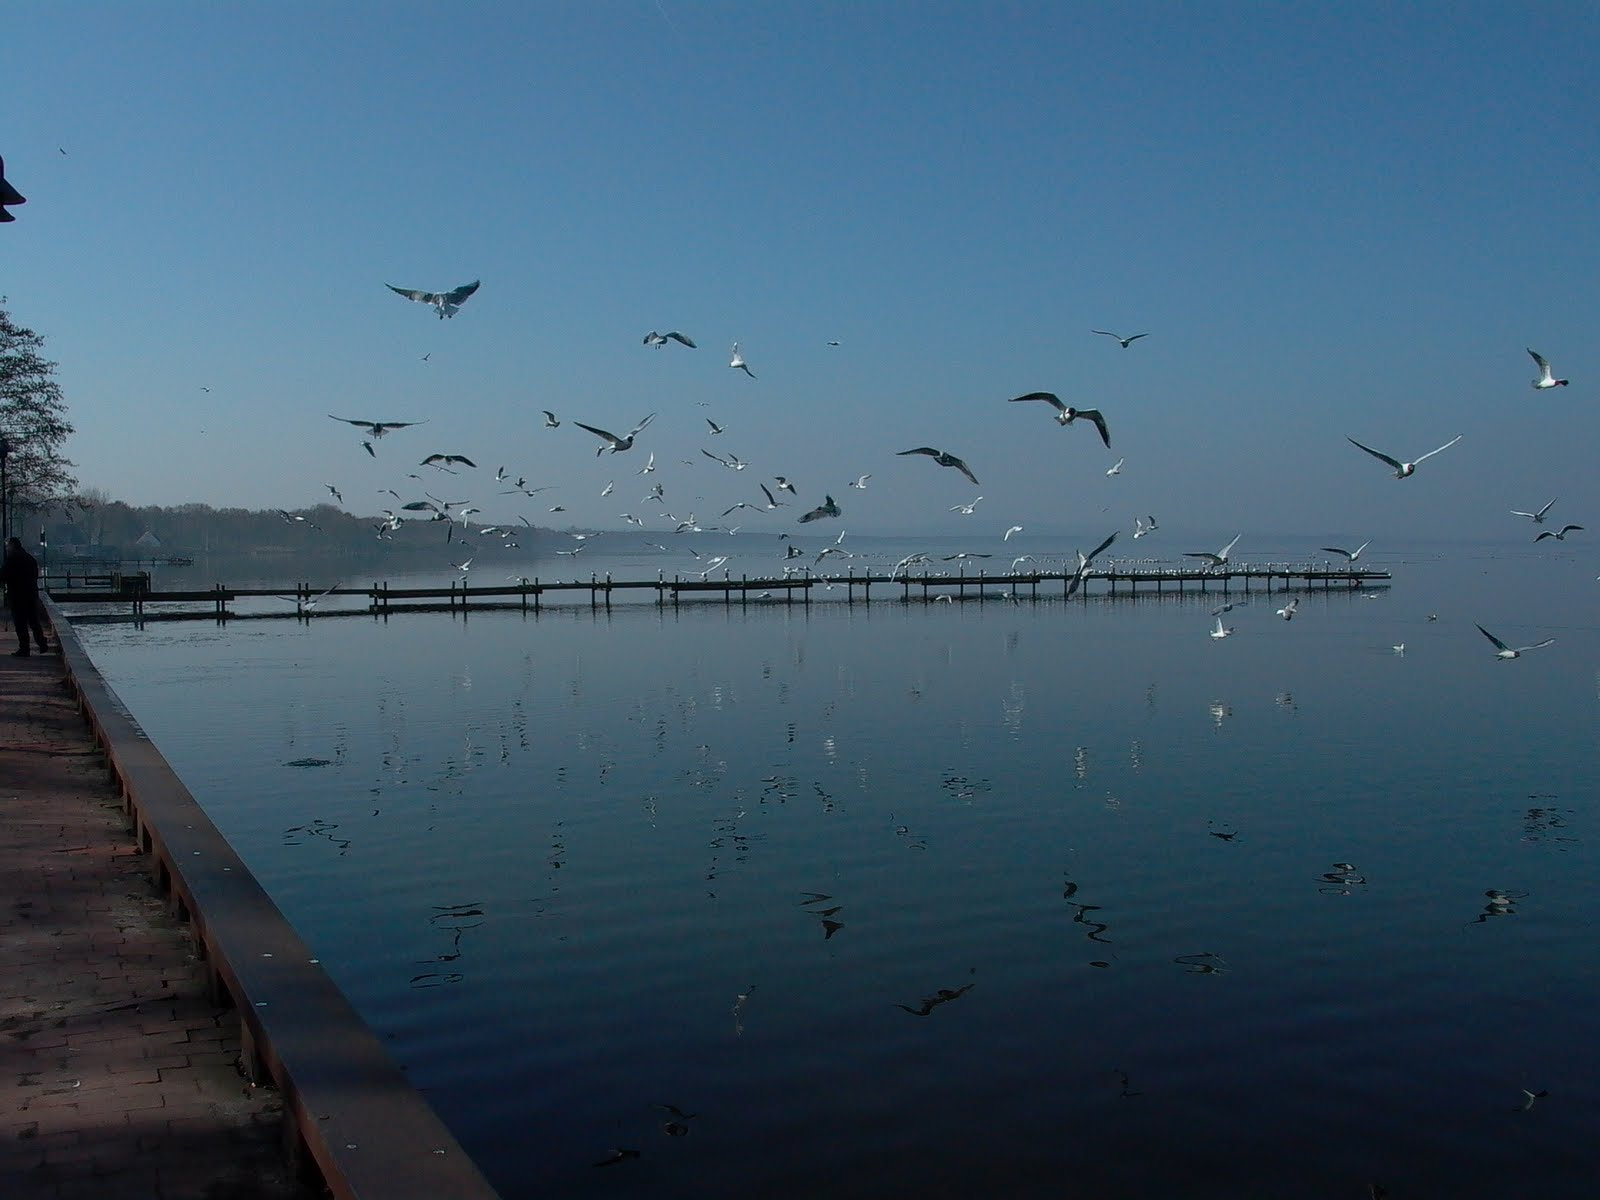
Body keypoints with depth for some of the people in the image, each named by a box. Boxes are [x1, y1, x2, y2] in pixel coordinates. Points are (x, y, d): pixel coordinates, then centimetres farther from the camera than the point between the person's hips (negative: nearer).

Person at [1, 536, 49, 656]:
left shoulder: (11, 559, -11)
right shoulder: (31, 558, 12)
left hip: (17, 597, -7)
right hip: (32, 595, 7)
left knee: (20, 624, -2)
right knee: (34, 622, 14)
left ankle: (24, 649, -1)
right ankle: (42, 645, 14)